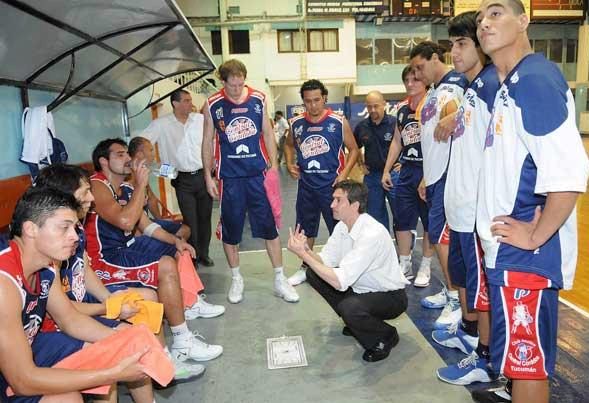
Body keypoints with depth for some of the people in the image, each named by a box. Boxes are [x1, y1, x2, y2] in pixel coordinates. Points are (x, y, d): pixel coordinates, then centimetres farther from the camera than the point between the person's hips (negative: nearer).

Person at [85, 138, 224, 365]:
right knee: (166, 267, -27)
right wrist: (141, 184, -24)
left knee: (179, 251, 17)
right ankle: (182, 343, -20)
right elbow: (125, 221, -33)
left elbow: (146, 226, 12)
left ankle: (190, 303, 32)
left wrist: (176, 241, -1)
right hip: (104, 261, -10)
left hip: (126, 246, 10)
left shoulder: (126, 189, 10)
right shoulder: (97, 187, -18)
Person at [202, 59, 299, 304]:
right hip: (229, 177, 0)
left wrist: (273, 164, 1)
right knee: (230, 228, 9)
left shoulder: (258, 99, 0)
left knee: (269, 226, 4)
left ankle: (279, 280, 17)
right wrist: (208, 176, 1)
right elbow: (208, 141, 4)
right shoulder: (213, 105, -3)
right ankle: (236, 279, 28)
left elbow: (267, 133, 8)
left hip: (259, 173, 1)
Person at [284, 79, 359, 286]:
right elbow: (289, 145, 20)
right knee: (305, 229, 15)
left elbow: (353, 149, 0)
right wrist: (290, 164, 2)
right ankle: (305, 267, 32)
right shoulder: (296, 123, 2)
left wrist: (345, 172, -13)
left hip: (332, 184, -3)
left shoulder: (339, 122, -7)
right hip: (306, 185, 4)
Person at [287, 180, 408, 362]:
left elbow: (339, 282, -35)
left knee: (349, 307, -36)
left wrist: (303, 254, -33)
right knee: (313, 274, -1)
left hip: (390, 297, -8)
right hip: (361, 288, 8)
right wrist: (306, 250, -25)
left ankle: (386, 337, -2)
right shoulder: (342, 226, -4)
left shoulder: (372, 234, -32)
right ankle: (354, 321, 14)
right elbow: (324, 261, -4)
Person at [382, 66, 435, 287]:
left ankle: (425, 267, 19)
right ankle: (405, 265, 22)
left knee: (429, 221, 6)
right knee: (402, 219, 9)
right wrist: (386, 170, 11)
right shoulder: (402, 108, 10)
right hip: (407, 170, 6)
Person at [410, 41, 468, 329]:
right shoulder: (434, 91, 20)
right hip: (435, 175, 10)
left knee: (440, 236, -7)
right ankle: (450, 292, 27)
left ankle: (457, 301, 7)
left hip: (449, 175, -10)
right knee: (440, 236, 13)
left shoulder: (454, 83, -9)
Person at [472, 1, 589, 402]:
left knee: (526, 358, 5)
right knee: (522, 354, 22)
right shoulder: (508, 85, 14)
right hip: (509, 248, 9)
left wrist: (536, 235, -18)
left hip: (526, 253, -9)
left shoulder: (535, 80, -17)